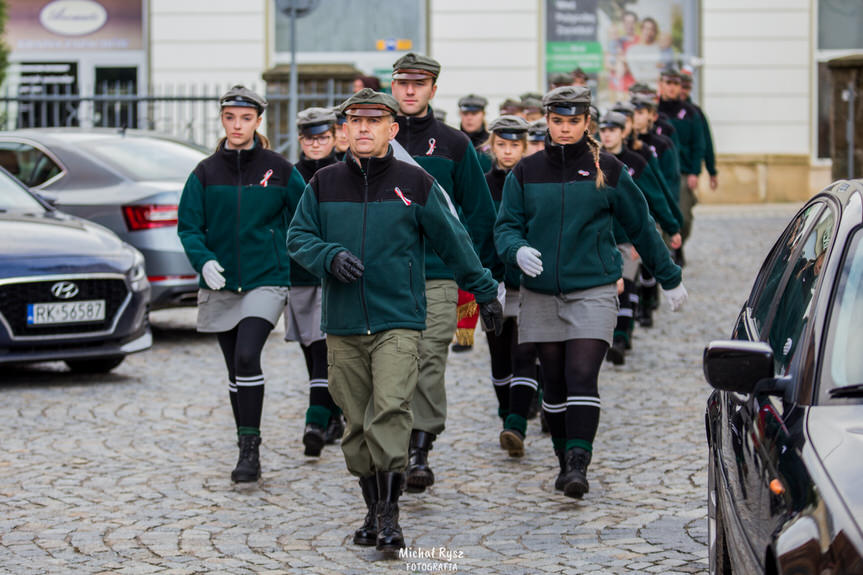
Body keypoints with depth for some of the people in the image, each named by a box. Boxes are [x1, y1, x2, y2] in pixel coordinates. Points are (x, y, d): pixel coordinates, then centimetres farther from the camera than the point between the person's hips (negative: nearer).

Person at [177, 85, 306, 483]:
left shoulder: (279, 170, 0)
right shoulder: (206, 173, 3)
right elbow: (188, 226, 0)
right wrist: (203, 260, -16)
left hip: (266, 280, -3)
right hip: (220, 285, 3)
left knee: (247, 357, -20)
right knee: (234, 368, 10)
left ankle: (251, 447, -13)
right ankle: (247, 450, 21)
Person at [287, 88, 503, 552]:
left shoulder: (415, 183, 0)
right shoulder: (324, 184, 7)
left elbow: (453, 242, 8)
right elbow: (298, 237, 8)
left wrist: (484, 292, 14)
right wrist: (330, 255, -13)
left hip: (398, 322, -3)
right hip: (343, 324, 3)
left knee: (390, 411, -17)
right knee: (357, 423, 8)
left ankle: (390, 515, -13)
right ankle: (373, 511, 21)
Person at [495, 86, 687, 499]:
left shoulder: (607, 170, 2)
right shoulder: (526, 173, 6)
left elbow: (641, 226, 11)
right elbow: (506, 226, 5)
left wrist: (670, 278, 16)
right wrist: (517, 250, -19)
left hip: (593, 290, -3)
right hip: (541, 294, 3)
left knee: (582, 376, -15)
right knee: (554, 382, 8)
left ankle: (579, 463, -20)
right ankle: (565, 461, 20)